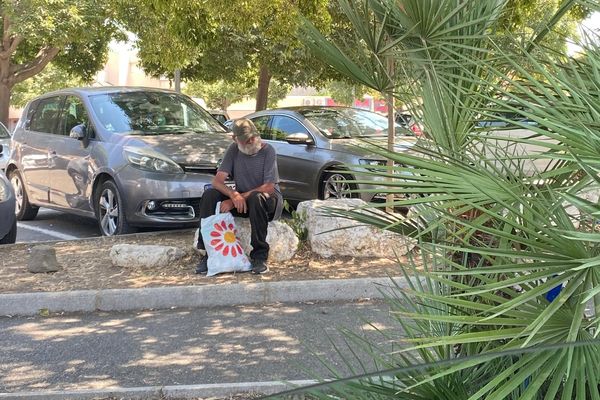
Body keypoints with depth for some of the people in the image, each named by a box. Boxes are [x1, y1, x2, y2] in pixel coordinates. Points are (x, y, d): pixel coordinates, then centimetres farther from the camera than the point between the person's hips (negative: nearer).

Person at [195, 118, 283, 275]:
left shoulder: (267, 150, -13)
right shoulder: (234, 150, -1)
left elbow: (269, 188, -19)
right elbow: (217, 181, -9)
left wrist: (241, 197, -27)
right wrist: (234, 195, -29)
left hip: (269, 200, -4)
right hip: (241, 199, 4)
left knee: (256, 197, -39)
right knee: (209, 195, -19)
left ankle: (260, 256, -30)